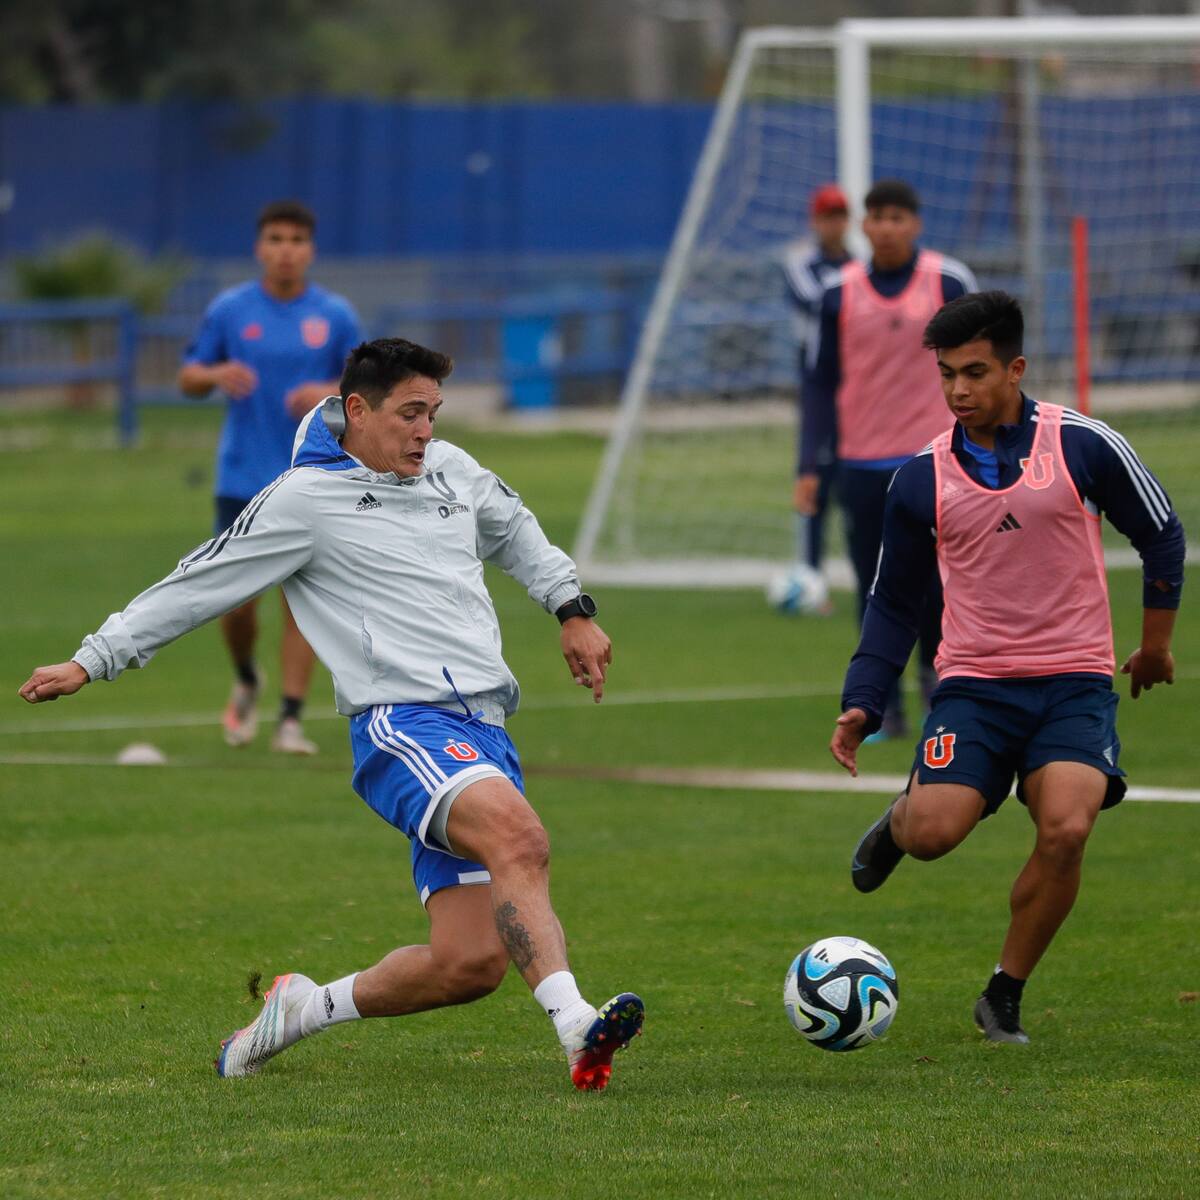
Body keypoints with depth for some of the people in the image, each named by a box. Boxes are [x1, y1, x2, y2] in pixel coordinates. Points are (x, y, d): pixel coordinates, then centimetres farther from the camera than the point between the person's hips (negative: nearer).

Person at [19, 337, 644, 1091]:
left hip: (484, 731, 7)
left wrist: (573, 608, 31)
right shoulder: (306, 499, 0)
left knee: (470, 963, -5)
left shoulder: (450, 469, 19)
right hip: (404, 722, -7)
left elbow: (513, 528, 40)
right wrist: (91, 662, 6)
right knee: (517, 835, -36)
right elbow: (199, 586, 5)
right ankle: (576, 1027, -47)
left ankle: (307, 1008, 19)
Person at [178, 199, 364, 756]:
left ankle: (291, 720, -3)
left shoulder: (335, 315, 1)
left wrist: (331, 392, -15)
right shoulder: (229, 309, 1)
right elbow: (188, 377, 6)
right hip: (242, 476, 0)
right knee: (237, 600, -2)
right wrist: (216, 375, -17)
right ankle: (246, 682, 29)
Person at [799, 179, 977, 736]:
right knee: (875, 588, 1)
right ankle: (885, 707, 10)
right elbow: (821, 383, 7)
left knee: (937, 580, -8)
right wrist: (809, 466, 0)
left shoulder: (949, 282, -1)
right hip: (862, 462, 2)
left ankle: (936, 665, 19)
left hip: (933, 459, -2)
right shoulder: (840, 293, 4)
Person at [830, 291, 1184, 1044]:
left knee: (1065, 831, -24)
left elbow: (1162, 535, 11)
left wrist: (1157, 643, 17)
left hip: (1074, 681, -1)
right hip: (975, 683, 1)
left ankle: (1005, 998, -3)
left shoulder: (1082, 445, -4)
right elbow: (895, 605, 11)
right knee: (932, 833, -21)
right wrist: (862, 705, 1)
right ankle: (897, 823, 20)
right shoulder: (922, 480, 3)